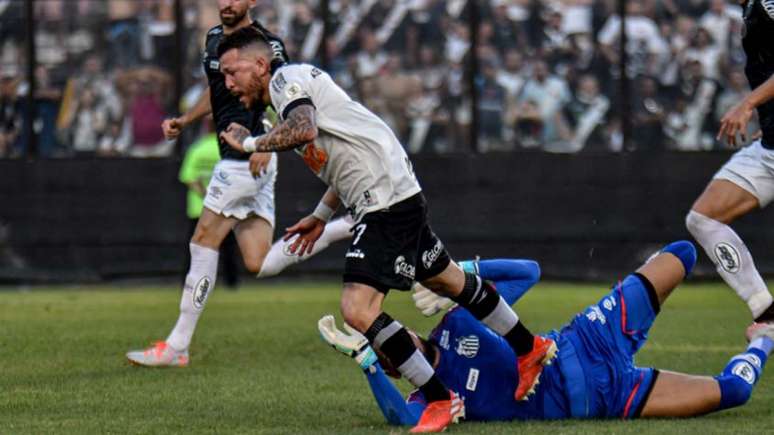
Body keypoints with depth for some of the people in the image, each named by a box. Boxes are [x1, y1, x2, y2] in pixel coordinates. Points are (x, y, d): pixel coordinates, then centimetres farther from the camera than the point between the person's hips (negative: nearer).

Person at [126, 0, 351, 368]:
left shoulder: (265, 44, -10)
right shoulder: (214, 37, 17)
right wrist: (184, 120, 17)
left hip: (248, 159, -9)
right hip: (235, 160, 9)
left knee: (204, 240, -7)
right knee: (260, 265, 4)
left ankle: (177, 346, -3)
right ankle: (346, 229, 13)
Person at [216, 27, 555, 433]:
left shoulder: (288, 78, -11)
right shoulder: (294, 89, 19)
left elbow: (304, 128, -33)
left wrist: (250, 143, -18)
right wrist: (320, 215, 27)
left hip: (386, 199, -11)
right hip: (395, 198, 11)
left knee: (357, 309, -16)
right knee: (448, 281, 25)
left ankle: (441, 399, -8)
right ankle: (530, 349, 42)